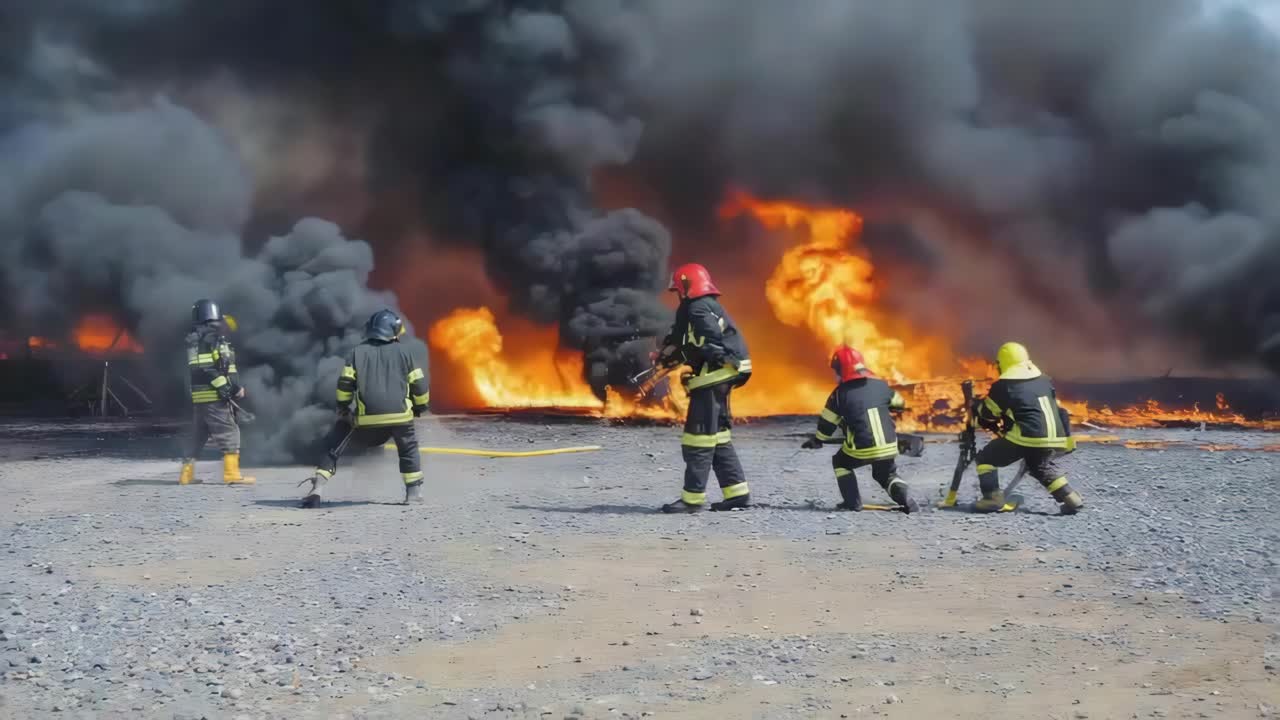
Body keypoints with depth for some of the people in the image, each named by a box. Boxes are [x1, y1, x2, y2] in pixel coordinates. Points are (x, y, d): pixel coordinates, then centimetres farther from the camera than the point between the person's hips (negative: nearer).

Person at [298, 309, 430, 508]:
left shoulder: (356, 352, 11)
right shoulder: (402, 352, 12)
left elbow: (345, 384, 3)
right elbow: (419, 384, 11)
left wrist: (342, 407, 17)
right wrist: (420, 407, 26)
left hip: (367, 417, 0)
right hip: (399, 414, 0)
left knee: (334, 447, 12)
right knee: (408, 449, 26)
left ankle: (317, 489, 0)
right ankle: (414, 492, 16)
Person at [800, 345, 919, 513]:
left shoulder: (840, 394, -4)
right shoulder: (880, 385, 4)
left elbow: (827, 424, 4)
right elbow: (900, 404, 21)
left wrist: (816, 441, 21)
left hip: (861, 450, -3)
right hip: (889, 448, 4)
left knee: (840, 463, 25)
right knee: (888, 475, 28)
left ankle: (852, 502, 15)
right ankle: (906, 499, 3)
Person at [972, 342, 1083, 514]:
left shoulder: (1004, 385, 0)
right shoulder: (1044, 380, 17)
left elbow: (987, 412, 12)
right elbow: (1059, 410, 22)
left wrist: (976, 405, 32)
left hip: (1027, 437, -6)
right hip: (1052, 439, 6)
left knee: (986, 459, 10)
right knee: (1042, 467, 34)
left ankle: (992, 498, -2)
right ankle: (1070, 498, 20)